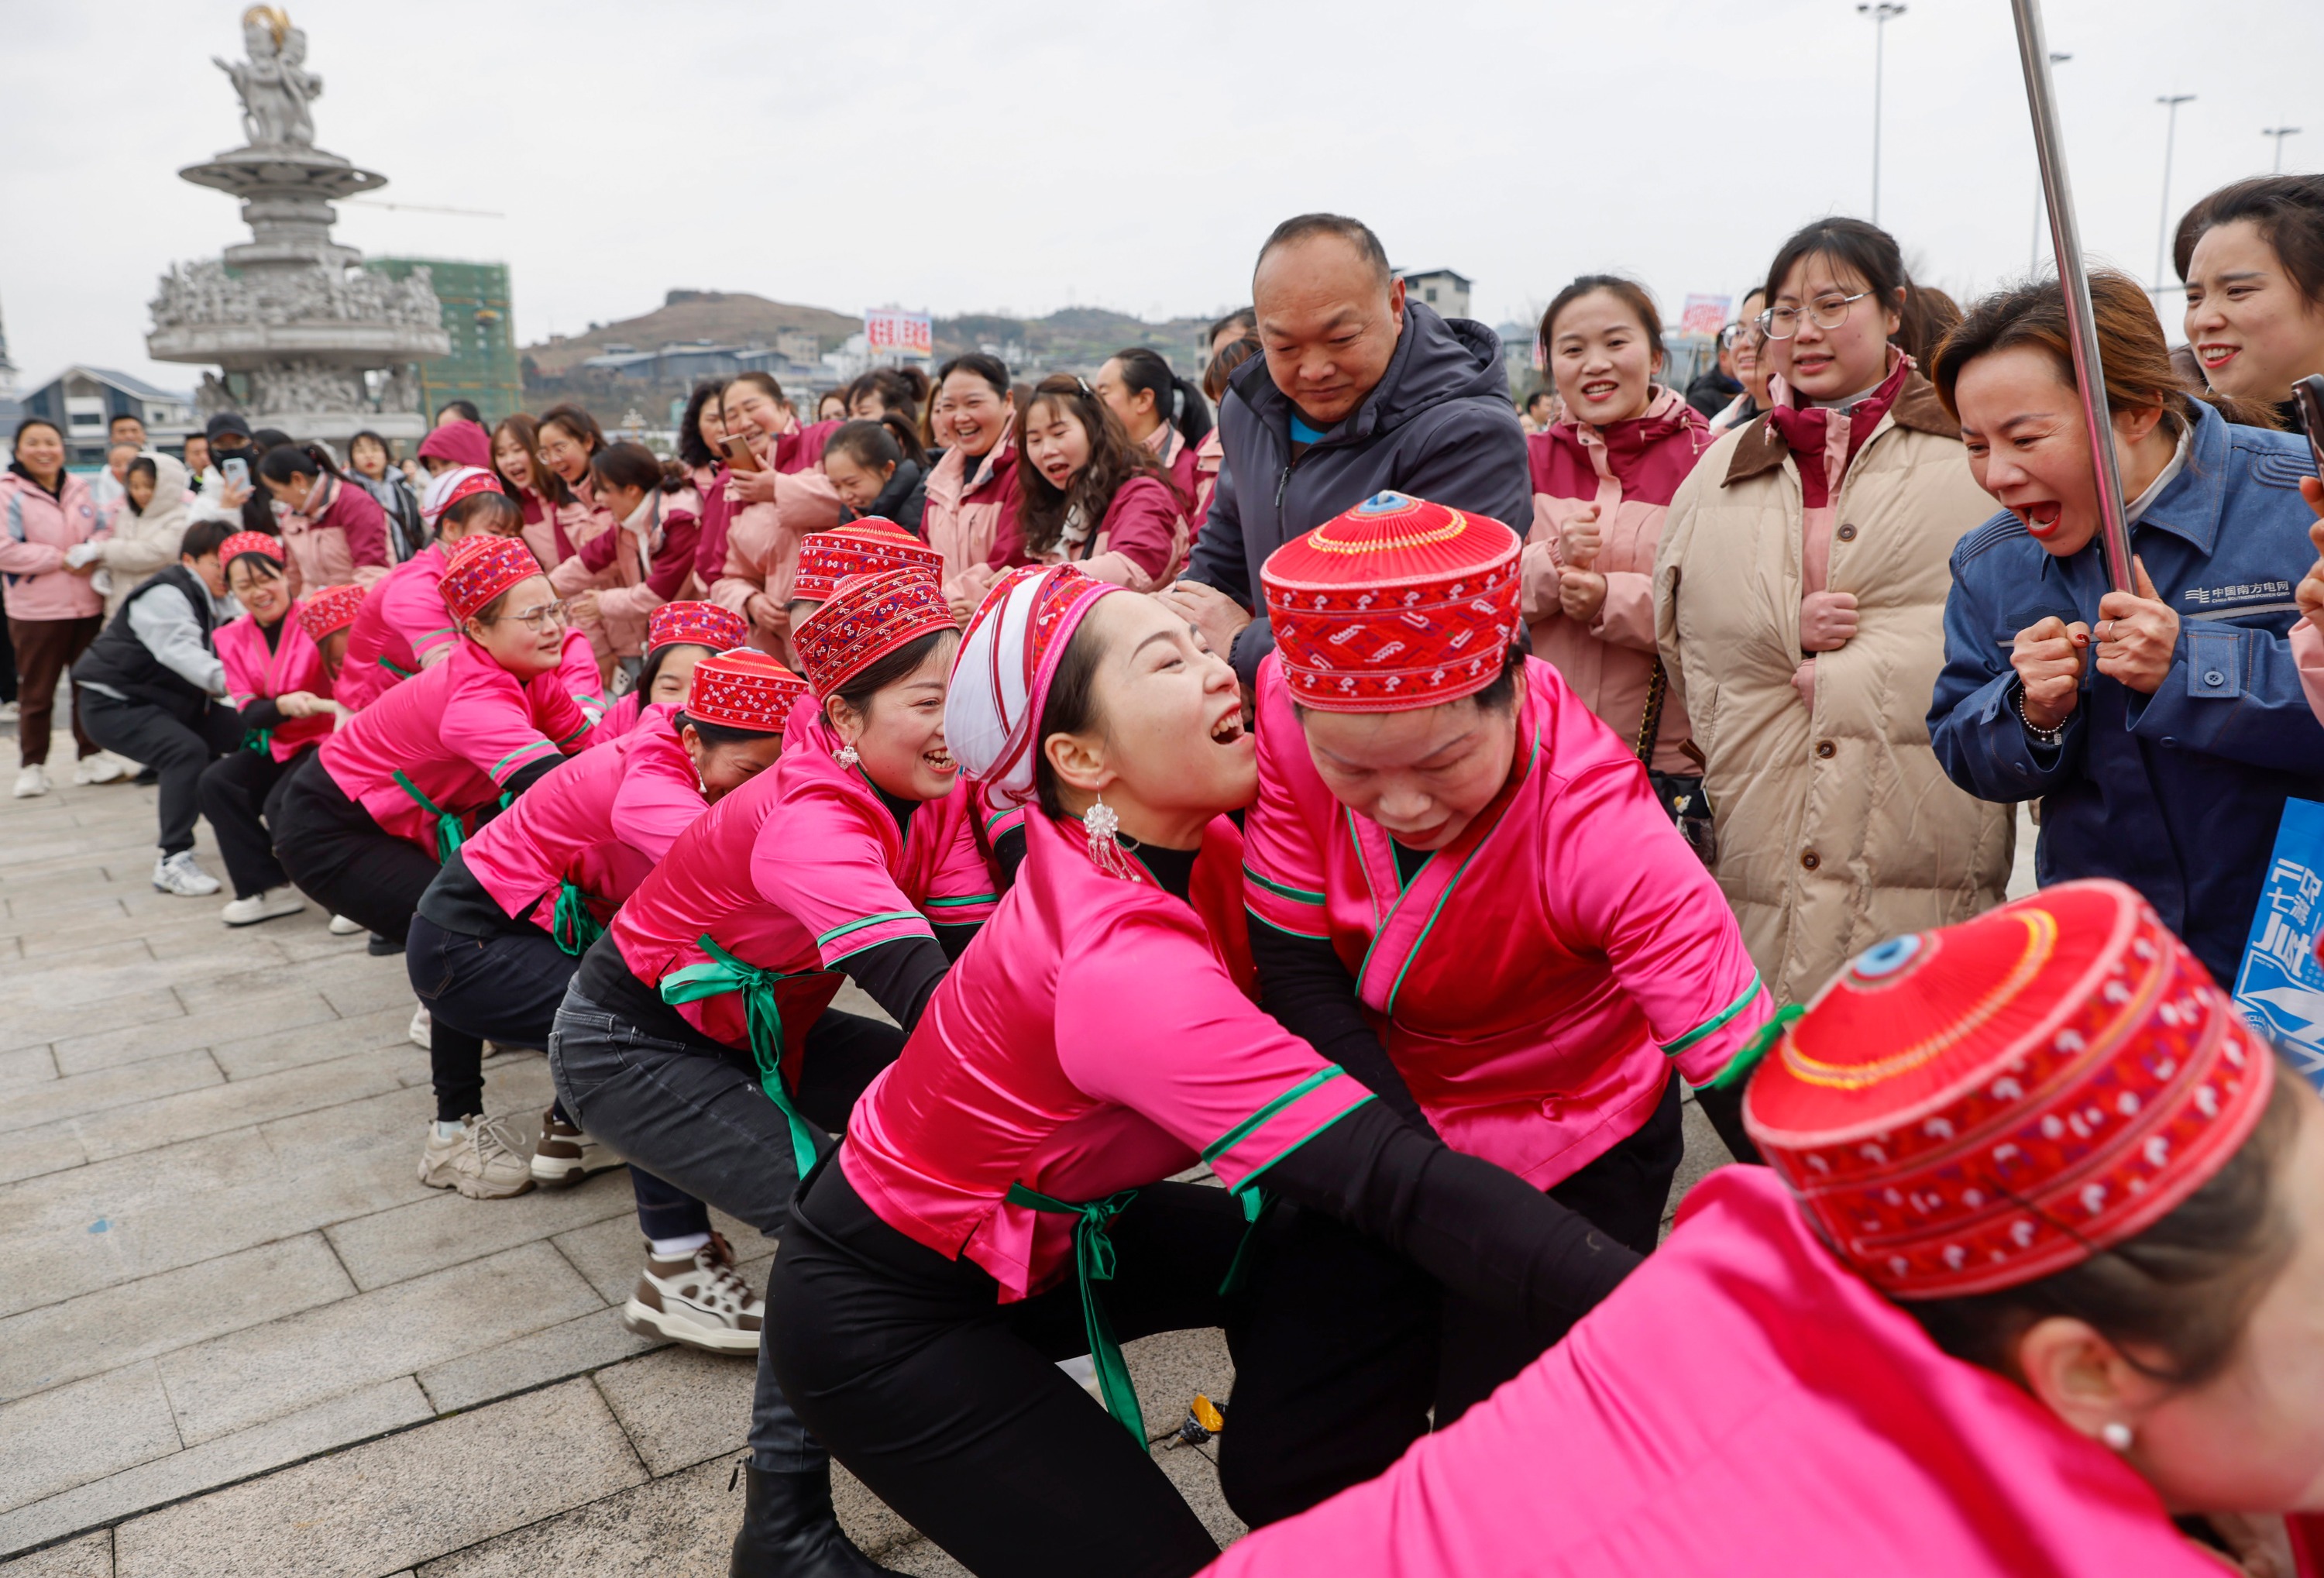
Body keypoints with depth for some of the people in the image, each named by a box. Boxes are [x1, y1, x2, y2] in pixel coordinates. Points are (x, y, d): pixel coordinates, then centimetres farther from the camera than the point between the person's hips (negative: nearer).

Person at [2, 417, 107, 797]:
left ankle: (90, 758, 19)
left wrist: (93, 554, -5)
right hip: (36, 610, -4)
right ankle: (32, 766, 12)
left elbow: (99, 533, 18)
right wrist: (60, 559, -16)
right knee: (36, 692, 3)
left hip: (87, 605, 5)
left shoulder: (79, 489, 10)